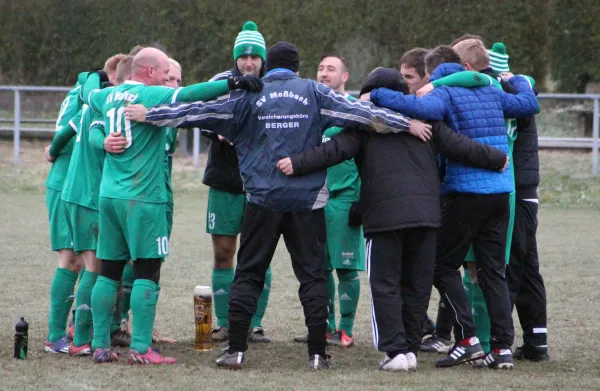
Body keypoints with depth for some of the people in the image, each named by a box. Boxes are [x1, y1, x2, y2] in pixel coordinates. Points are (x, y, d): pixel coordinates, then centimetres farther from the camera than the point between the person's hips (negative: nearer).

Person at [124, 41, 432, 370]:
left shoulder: (249, 96, 3)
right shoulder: (314, 92, 3)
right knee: (312, 274, 5)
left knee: (248, 274, 7)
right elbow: (358, 111, 0)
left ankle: (236, 349, 1)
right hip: (307, 200, 0)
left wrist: (149, 115, 7)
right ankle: (317, 352, 1)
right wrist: (407, 124, 4)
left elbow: (200, 111, 1)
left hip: (262, 199, 0)